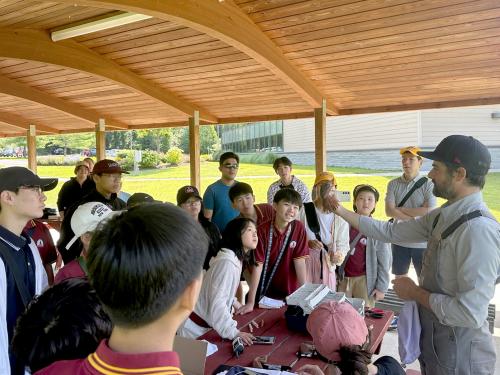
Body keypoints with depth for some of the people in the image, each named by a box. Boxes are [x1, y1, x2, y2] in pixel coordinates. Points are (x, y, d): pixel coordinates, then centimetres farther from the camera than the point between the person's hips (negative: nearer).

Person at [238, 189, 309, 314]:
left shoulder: (299, 228, -9)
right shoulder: (262, 230, -16)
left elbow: (299, 261, -7)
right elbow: (257, 266, -17)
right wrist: (250, 302, -18)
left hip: (290, 294, 2)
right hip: (264, 294, -1)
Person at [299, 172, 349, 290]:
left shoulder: (340, 216, -3)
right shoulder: (304, 210, -7)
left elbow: (343, 243, -1)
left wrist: (339, 254, -20)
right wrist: (308, 243, -20)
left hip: (327, 263, 1)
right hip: (304, 261, -1)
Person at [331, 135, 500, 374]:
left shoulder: (478, 229, -28)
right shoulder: (443, 216, 0)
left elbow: (471, 313, -31)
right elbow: (391, 231, 7)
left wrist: (415, 293, -18)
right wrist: (342, 212, 7)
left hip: (459, 355, -7)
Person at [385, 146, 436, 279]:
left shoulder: (428, 184, -6)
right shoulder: (393, 184, 1)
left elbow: (429, 212, -17)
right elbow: (389, 211, -8)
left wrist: (400, 209, -11)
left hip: (422, 243, -2)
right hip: (400, 241, 3)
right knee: (399, 280, 16)